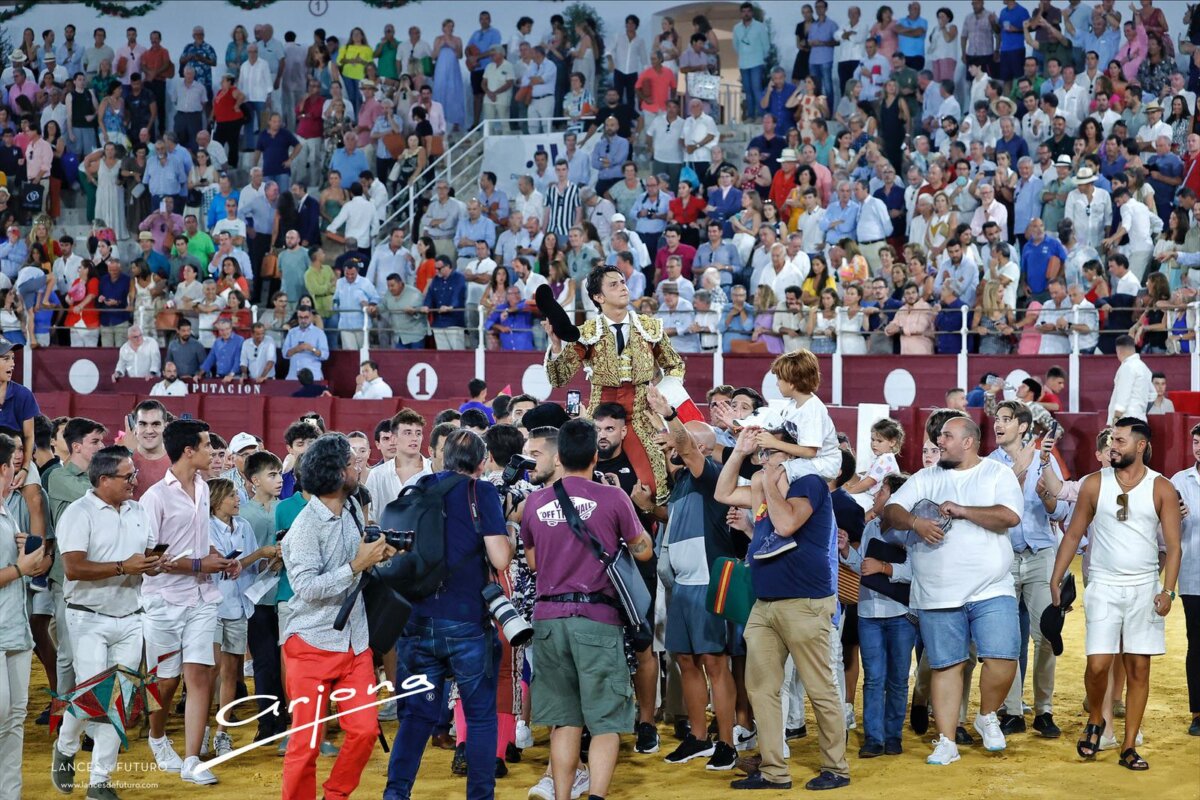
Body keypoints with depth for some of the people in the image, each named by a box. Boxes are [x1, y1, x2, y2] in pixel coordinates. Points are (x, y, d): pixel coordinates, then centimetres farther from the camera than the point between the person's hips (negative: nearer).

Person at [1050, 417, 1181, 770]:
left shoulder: (1161, 489, -1)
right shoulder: (1095, 484, 1)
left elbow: (1173, 545, -1)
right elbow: (1073, 535, 6)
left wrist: (1168, 590, -12)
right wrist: (1055, 580, 2)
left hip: (1144, 588, 0)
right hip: (1104, 586, 0)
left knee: (1138, 669, 2)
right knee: (1098, 664, -11)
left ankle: (1129, 748, 9)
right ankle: (1095, 722, 17)